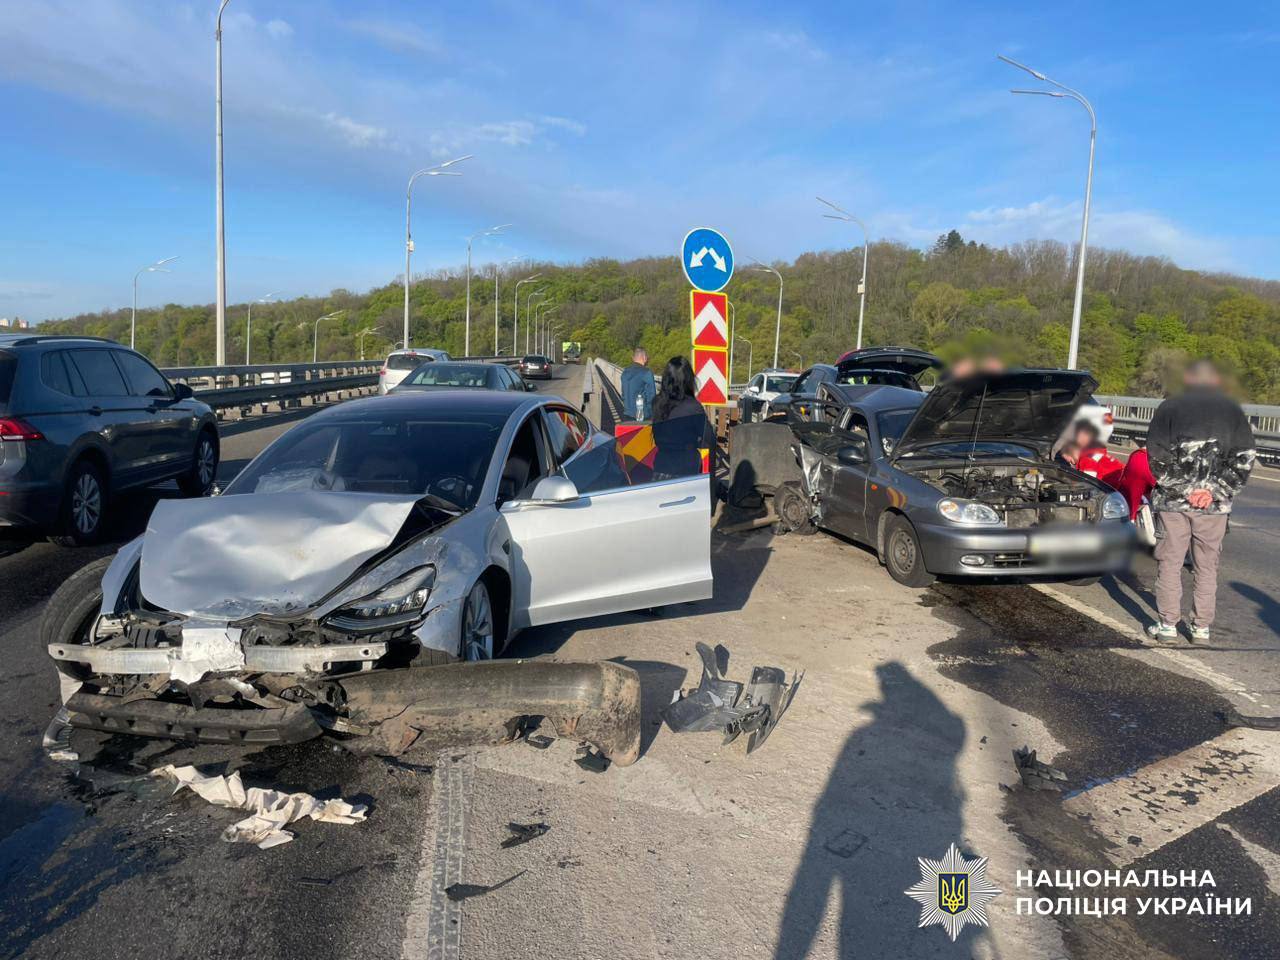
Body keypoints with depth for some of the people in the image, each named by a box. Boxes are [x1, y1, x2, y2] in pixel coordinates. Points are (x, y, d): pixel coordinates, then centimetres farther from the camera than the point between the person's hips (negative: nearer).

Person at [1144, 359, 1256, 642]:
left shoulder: (1169, 408, 2)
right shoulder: (1233, 411, 7)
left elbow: (1156, 457, -6)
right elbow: (1244, 459, -2)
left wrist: (1182, 489, -5)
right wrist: (1214, 490, -6)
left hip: (1173, 501, -1)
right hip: (1215, 504, 1)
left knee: (1169, 563, 6)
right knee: (1207, 567, 11)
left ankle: (1167, 624, 8)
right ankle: (1202, 628, 14)